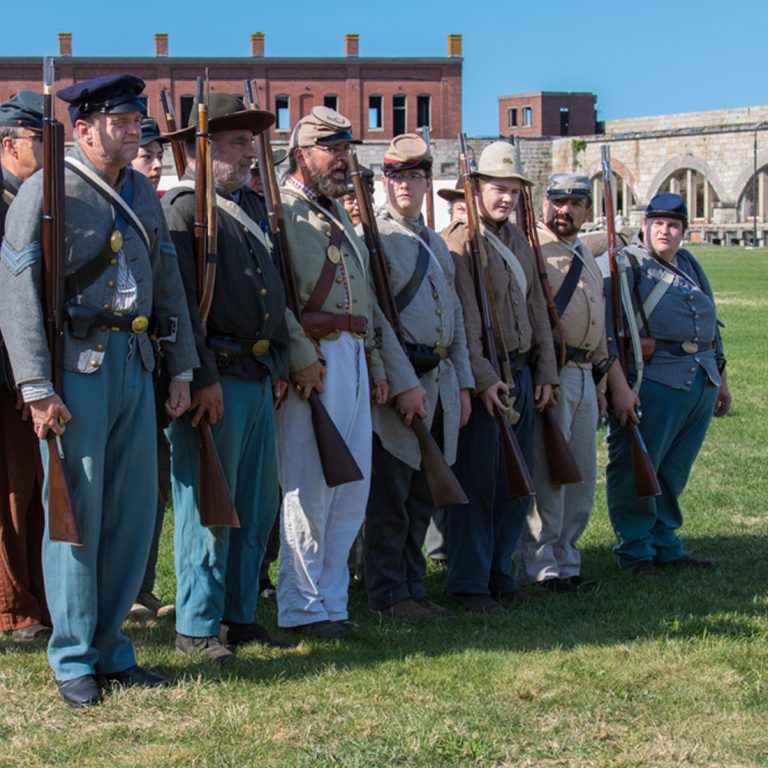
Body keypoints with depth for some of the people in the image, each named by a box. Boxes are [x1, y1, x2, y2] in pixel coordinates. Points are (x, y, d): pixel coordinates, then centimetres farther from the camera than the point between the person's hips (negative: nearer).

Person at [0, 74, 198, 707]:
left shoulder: (143, 193, 14)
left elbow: (168, 282, 18)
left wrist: (182, 368, 12)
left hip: (137, 366, 6)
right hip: (78, 367, -6)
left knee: (134, 511, 8)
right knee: (75, 513, 0)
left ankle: (111, 648, 21)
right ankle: (73, 659, 11)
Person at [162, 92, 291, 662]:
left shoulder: (250, 205, 18)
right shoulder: (183, 208, -10)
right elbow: (181, 303, -17)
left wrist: (279, 365, 17)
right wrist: (203, 378, -20)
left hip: (260, 379, 9)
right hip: (216, 379, -9)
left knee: (258, 505, 14)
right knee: (208, 505, -2)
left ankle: (240, 615, 24)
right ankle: (197, 626, 8)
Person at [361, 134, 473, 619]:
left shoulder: (436, 243, 18)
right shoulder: (374, 238, -6)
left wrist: (463, 383, 13)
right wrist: (404, 384, -18)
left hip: (441, 381, 7)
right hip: (400, 382, -7)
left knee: (422, 497, 11)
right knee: (390, 496, -3)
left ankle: (413, 587, 19)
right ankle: (388, 594, 5)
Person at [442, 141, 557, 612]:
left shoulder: (519, 240, 15)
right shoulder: (461, 241, -9)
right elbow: (464, 318, -16)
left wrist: (545, 372, 12)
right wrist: (483, 378, -21)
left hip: (522, 373, 8)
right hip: (483, 376, -7)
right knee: (478, 480, -4)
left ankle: (500, 572, 21)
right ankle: (469, 583, 4)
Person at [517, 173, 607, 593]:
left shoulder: (587, 257, 20)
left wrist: (598, 380, 24)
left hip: (583, 375, 9)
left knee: (582, 476, 11)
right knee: (548, 472, -6)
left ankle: (565, 561, 20)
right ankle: (539, 565, 1)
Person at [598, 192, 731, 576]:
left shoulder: (689, 265, 19)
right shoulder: (620, 265, -5)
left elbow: (711, 325, 27)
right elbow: (606, 332, -13)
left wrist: (721, 379, 25)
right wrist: (619, 388, -21)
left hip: (701, 385, 7)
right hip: (651, 383, -7)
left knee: (674, 472, 14)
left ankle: (665, 544, 25)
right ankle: (635, 551, 10)